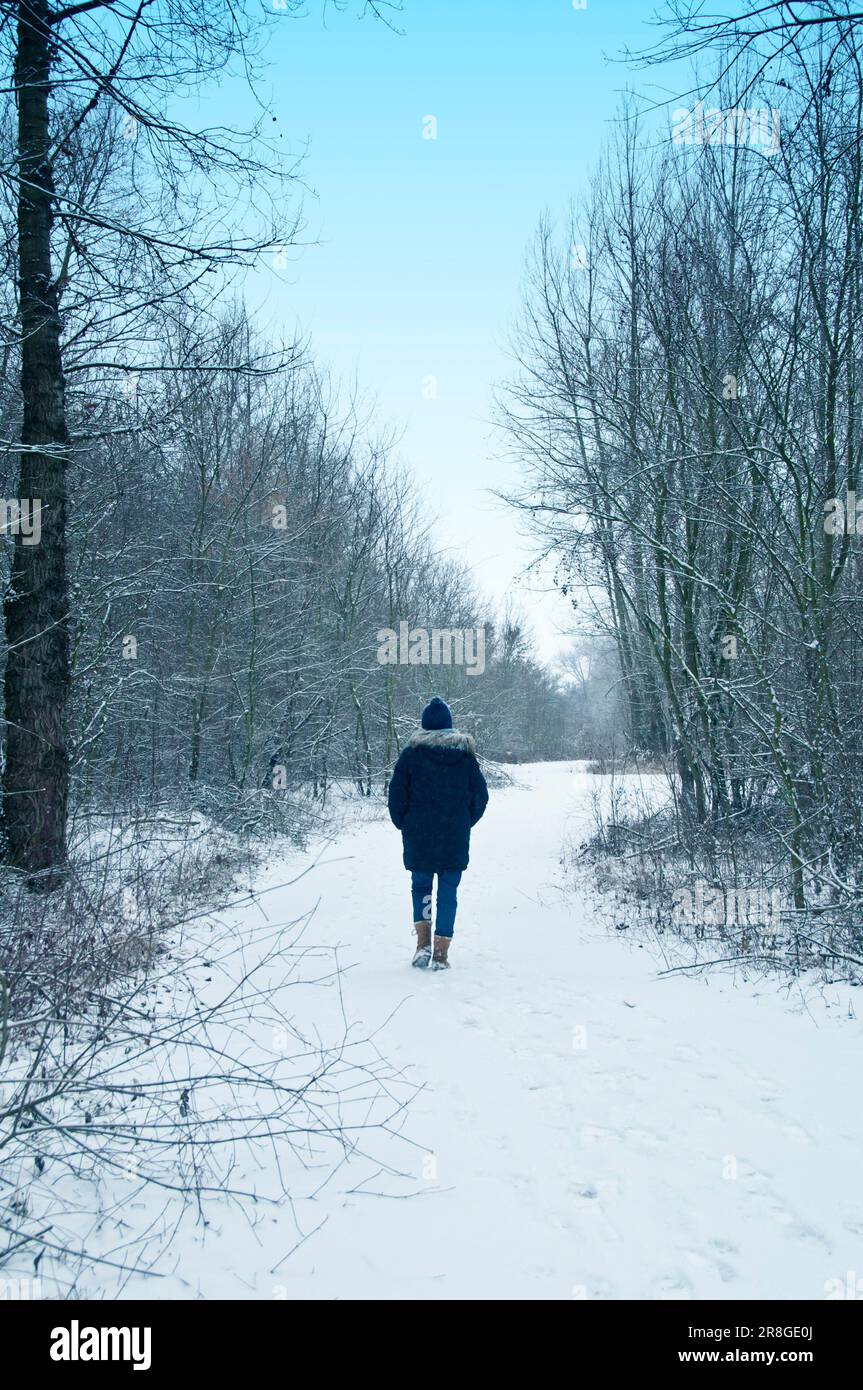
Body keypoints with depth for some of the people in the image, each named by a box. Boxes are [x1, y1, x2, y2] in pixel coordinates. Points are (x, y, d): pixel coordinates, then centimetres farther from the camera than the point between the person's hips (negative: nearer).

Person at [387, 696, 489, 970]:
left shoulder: (411, 752, -5)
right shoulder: (466, 754, 2)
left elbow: (396, 793, -4)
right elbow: (481, 795, 4)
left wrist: (403, 825, 9)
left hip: (418, 837, -1)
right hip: (456, 839, 1)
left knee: (420, 886, 16)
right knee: (448, 891, 7)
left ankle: (423, 942, 2)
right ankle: (441, 954, 6)